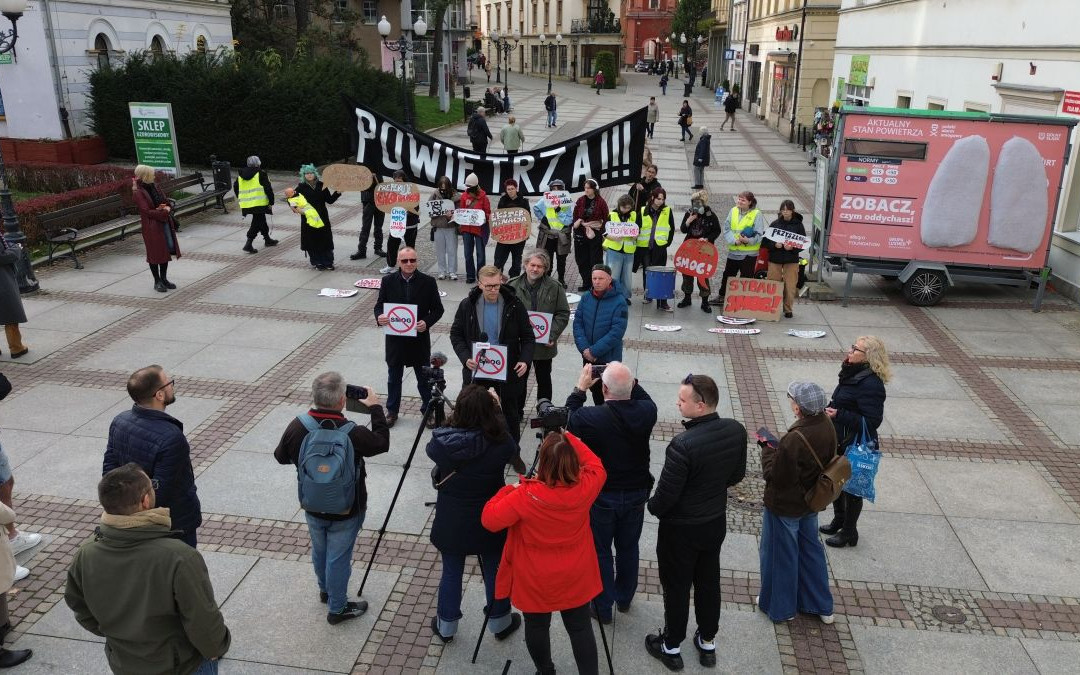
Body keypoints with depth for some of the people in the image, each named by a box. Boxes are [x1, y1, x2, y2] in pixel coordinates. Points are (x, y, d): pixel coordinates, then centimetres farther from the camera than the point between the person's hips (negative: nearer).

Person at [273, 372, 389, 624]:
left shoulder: (298, 426, -19)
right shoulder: (353, 433, -30)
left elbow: (281, 457, 0)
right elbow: (382, 442, -9)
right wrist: (375, 408, -2)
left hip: (312, 508, 4)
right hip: (345, 511, -4)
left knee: (319, 552, 26)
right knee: (338, 558, 12)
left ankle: (325, 591, 50)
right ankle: (337, 608, 30)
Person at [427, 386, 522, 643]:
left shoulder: (440, 443, -20)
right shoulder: (500, 445, -25)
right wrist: (496, 408, 1)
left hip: (451, 523, 2)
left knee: (451, 573, 21)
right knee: (495, 572, 20)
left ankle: (445, 626, 39)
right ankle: (500, 623, 40)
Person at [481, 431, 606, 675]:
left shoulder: (525, 496, -29)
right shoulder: (585, 487, -20)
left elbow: (489, 520, -17)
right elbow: (596, 466, 3)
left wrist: (509, 489, -6)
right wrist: (570, 439, 1)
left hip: (536, 582, -2)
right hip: (576, 579, 2)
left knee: (537, 627, 21)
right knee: (580, 628, 18)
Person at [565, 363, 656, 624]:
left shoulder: (589, 417, -29)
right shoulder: (646, 412, -20)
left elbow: (567, 420, -6)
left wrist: (580, 389, -4)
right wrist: (630, 382, 0)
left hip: (601, 497, -3)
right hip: (636, 494, 3)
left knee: (600, 551, 16)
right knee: (628, 548, 23)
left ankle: (603, 608, 30)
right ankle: (624, 598, 43)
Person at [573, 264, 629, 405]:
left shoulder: (619, 302, -15)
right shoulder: (586, 298, 0)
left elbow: (616, 332, -20)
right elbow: (578, 323, -1)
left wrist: (594, 351, -20)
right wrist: (584, 348, -14)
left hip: (609, 358, -5)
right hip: (588, 357, 5)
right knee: (594, 388, 20)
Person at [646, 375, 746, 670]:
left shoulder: (683, 444, -34)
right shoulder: (736, 430, -13)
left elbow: (666, 494, -24)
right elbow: (737, 475, 3)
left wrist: (652, 507, -3)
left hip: (681, 528, -6)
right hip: (716, 522, 6)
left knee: (676, 587, 14)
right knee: (709, 582, 23)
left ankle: (671, 648, 33)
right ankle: (707, 643, 41)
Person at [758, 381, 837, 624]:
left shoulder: (794, 440, -35)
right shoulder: (827, 426, -9)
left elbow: (775, 477, -26)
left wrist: (768, 450, -12)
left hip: (785, 507, -8)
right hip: (811, 502, 8)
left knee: (779, 555, 14)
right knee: (810, 549, 24)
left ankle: (779, 606, 32)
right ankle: (821, 606, 38)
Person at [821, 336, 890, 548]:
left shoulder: (871, 384, -26)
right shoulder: (853, 373, 4)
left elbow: (872, 421, -28)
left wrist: (839, 415, -30)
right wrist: (831, 409, 4)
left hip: (856, 446, -9)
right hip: (840, 441, 9)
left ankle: (849, 532, 25)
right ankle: (839, 521, 43)